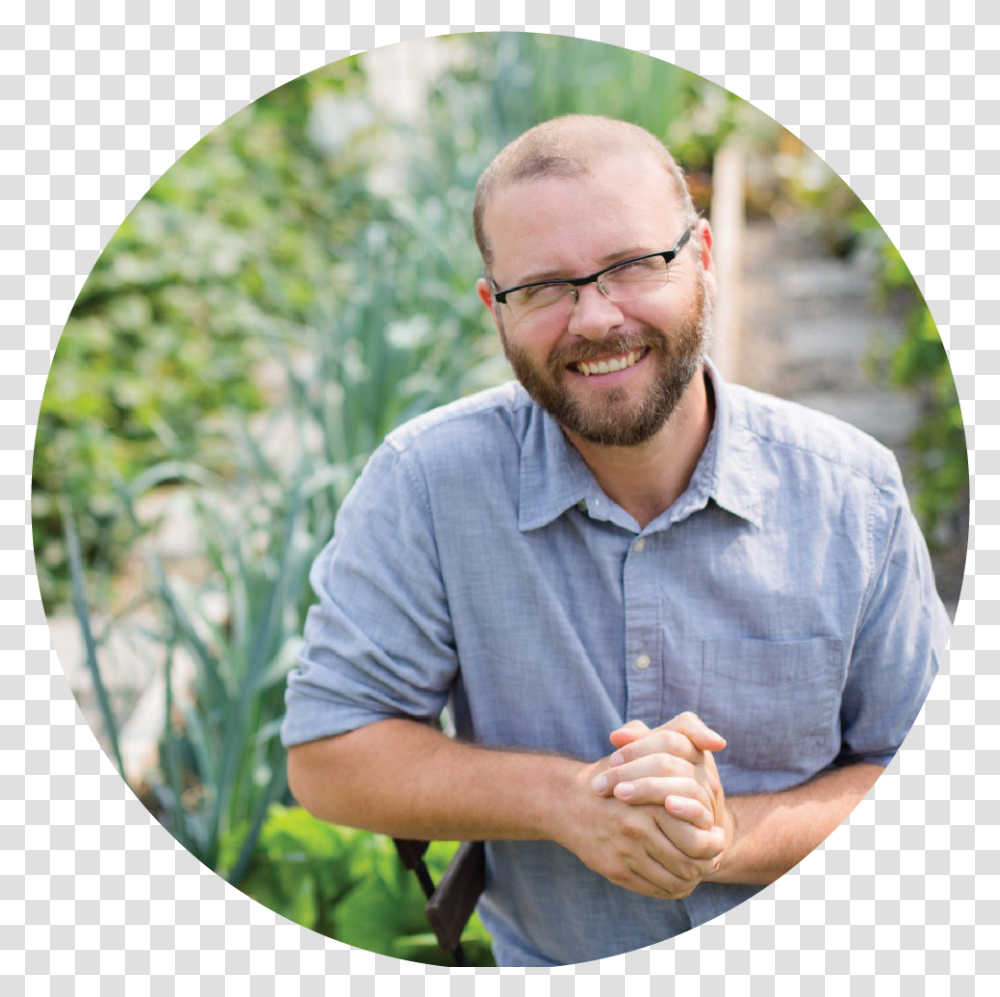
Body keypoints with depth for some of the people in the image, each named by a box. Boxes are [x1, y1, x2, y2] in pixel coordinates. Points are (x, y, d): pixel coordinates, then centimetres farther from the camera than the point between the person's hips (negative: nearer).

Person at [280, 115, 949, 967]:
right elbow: (327, 754, -8)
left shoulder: (854, 494, -6)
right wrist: (562, 800, -20)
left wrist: (731, 837, -18)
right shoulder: (424, 486, -10)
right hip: (549, 971, 0)